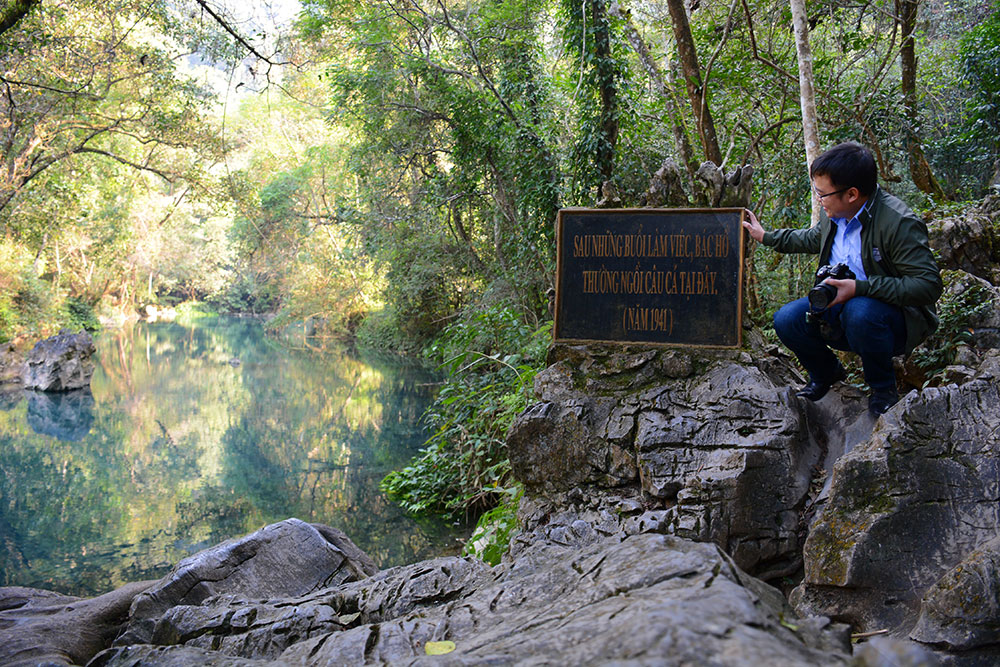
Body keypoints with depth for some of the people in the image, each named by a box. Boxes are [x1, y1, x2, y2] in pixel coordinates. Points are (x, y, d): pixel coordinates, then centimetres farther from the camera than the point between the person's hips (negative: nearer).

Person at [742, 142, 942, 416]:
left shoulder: (899, 223, -24)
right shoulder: (835, 214, -1)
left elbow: (928, 285, -29)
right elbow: (814, 238, 24)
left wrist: (861, 287, -34)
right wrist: (766, 236, 28)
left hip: (895, 316, -7)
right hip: (840, 304, 7)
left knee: (859, 311, -39)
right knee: (786, 320, -14)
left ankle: (883, 387, -9)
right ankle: (827, 372, 17)